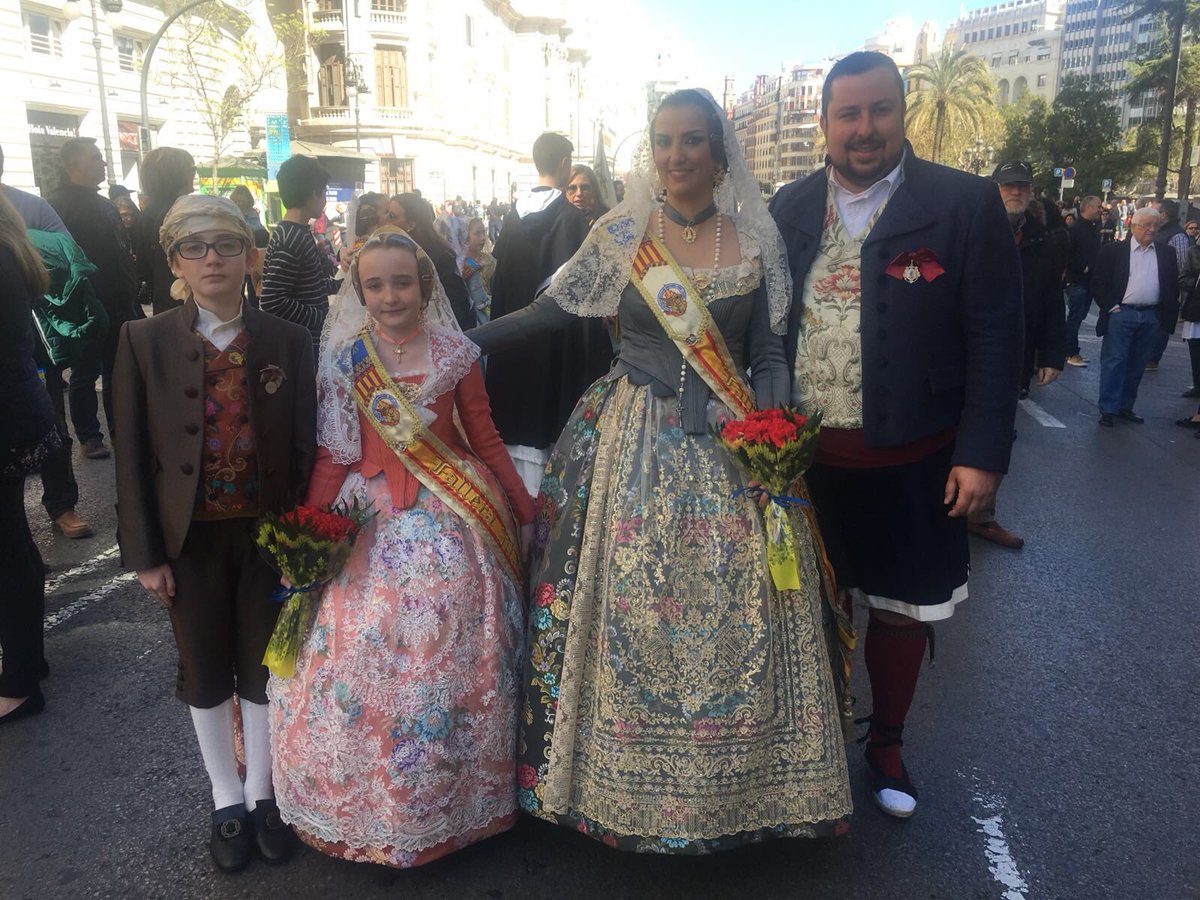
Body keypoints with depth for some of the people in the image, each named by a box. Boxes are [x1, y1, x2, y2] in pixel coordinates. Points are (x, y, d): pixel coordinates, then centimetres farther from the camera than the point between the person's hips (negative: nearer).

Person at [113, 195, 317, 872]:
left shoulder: (288, 342, -5)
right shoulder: (144, 342, -5)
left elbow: (306, 447, -4)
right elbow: (132, 455, -3)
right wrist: (145, 554, -5)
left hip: (268, 532, 0)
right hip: (190, 537, 0)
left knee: (265, 664, 14)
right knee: (206, 670, 14)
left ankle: (261, 791, 35)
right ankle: (226, 799, 35)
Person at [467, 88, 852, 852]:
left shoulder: (756, 242, 3)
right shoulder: (619, 236, 2)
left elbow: (769, 356, 4)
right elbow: (544, 317, 3)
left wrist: (768, 426, -14)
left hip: (730, 448, 1)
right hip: (634, 445, 0)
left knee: (732, 620, 5)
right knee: (628, 613, 5)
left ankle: (735, 783, 27)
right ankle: (629, 784, 25)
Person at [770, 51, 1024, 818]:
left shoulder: (967, 204, -6)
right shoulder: (789, 209, 3)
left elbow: (996, 339, -8)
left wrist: (983, 454, -12)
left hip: (911, 461, -2)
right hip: (803, 456, 2)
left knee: (900, 607, 14)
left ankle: (886, 744, 38)